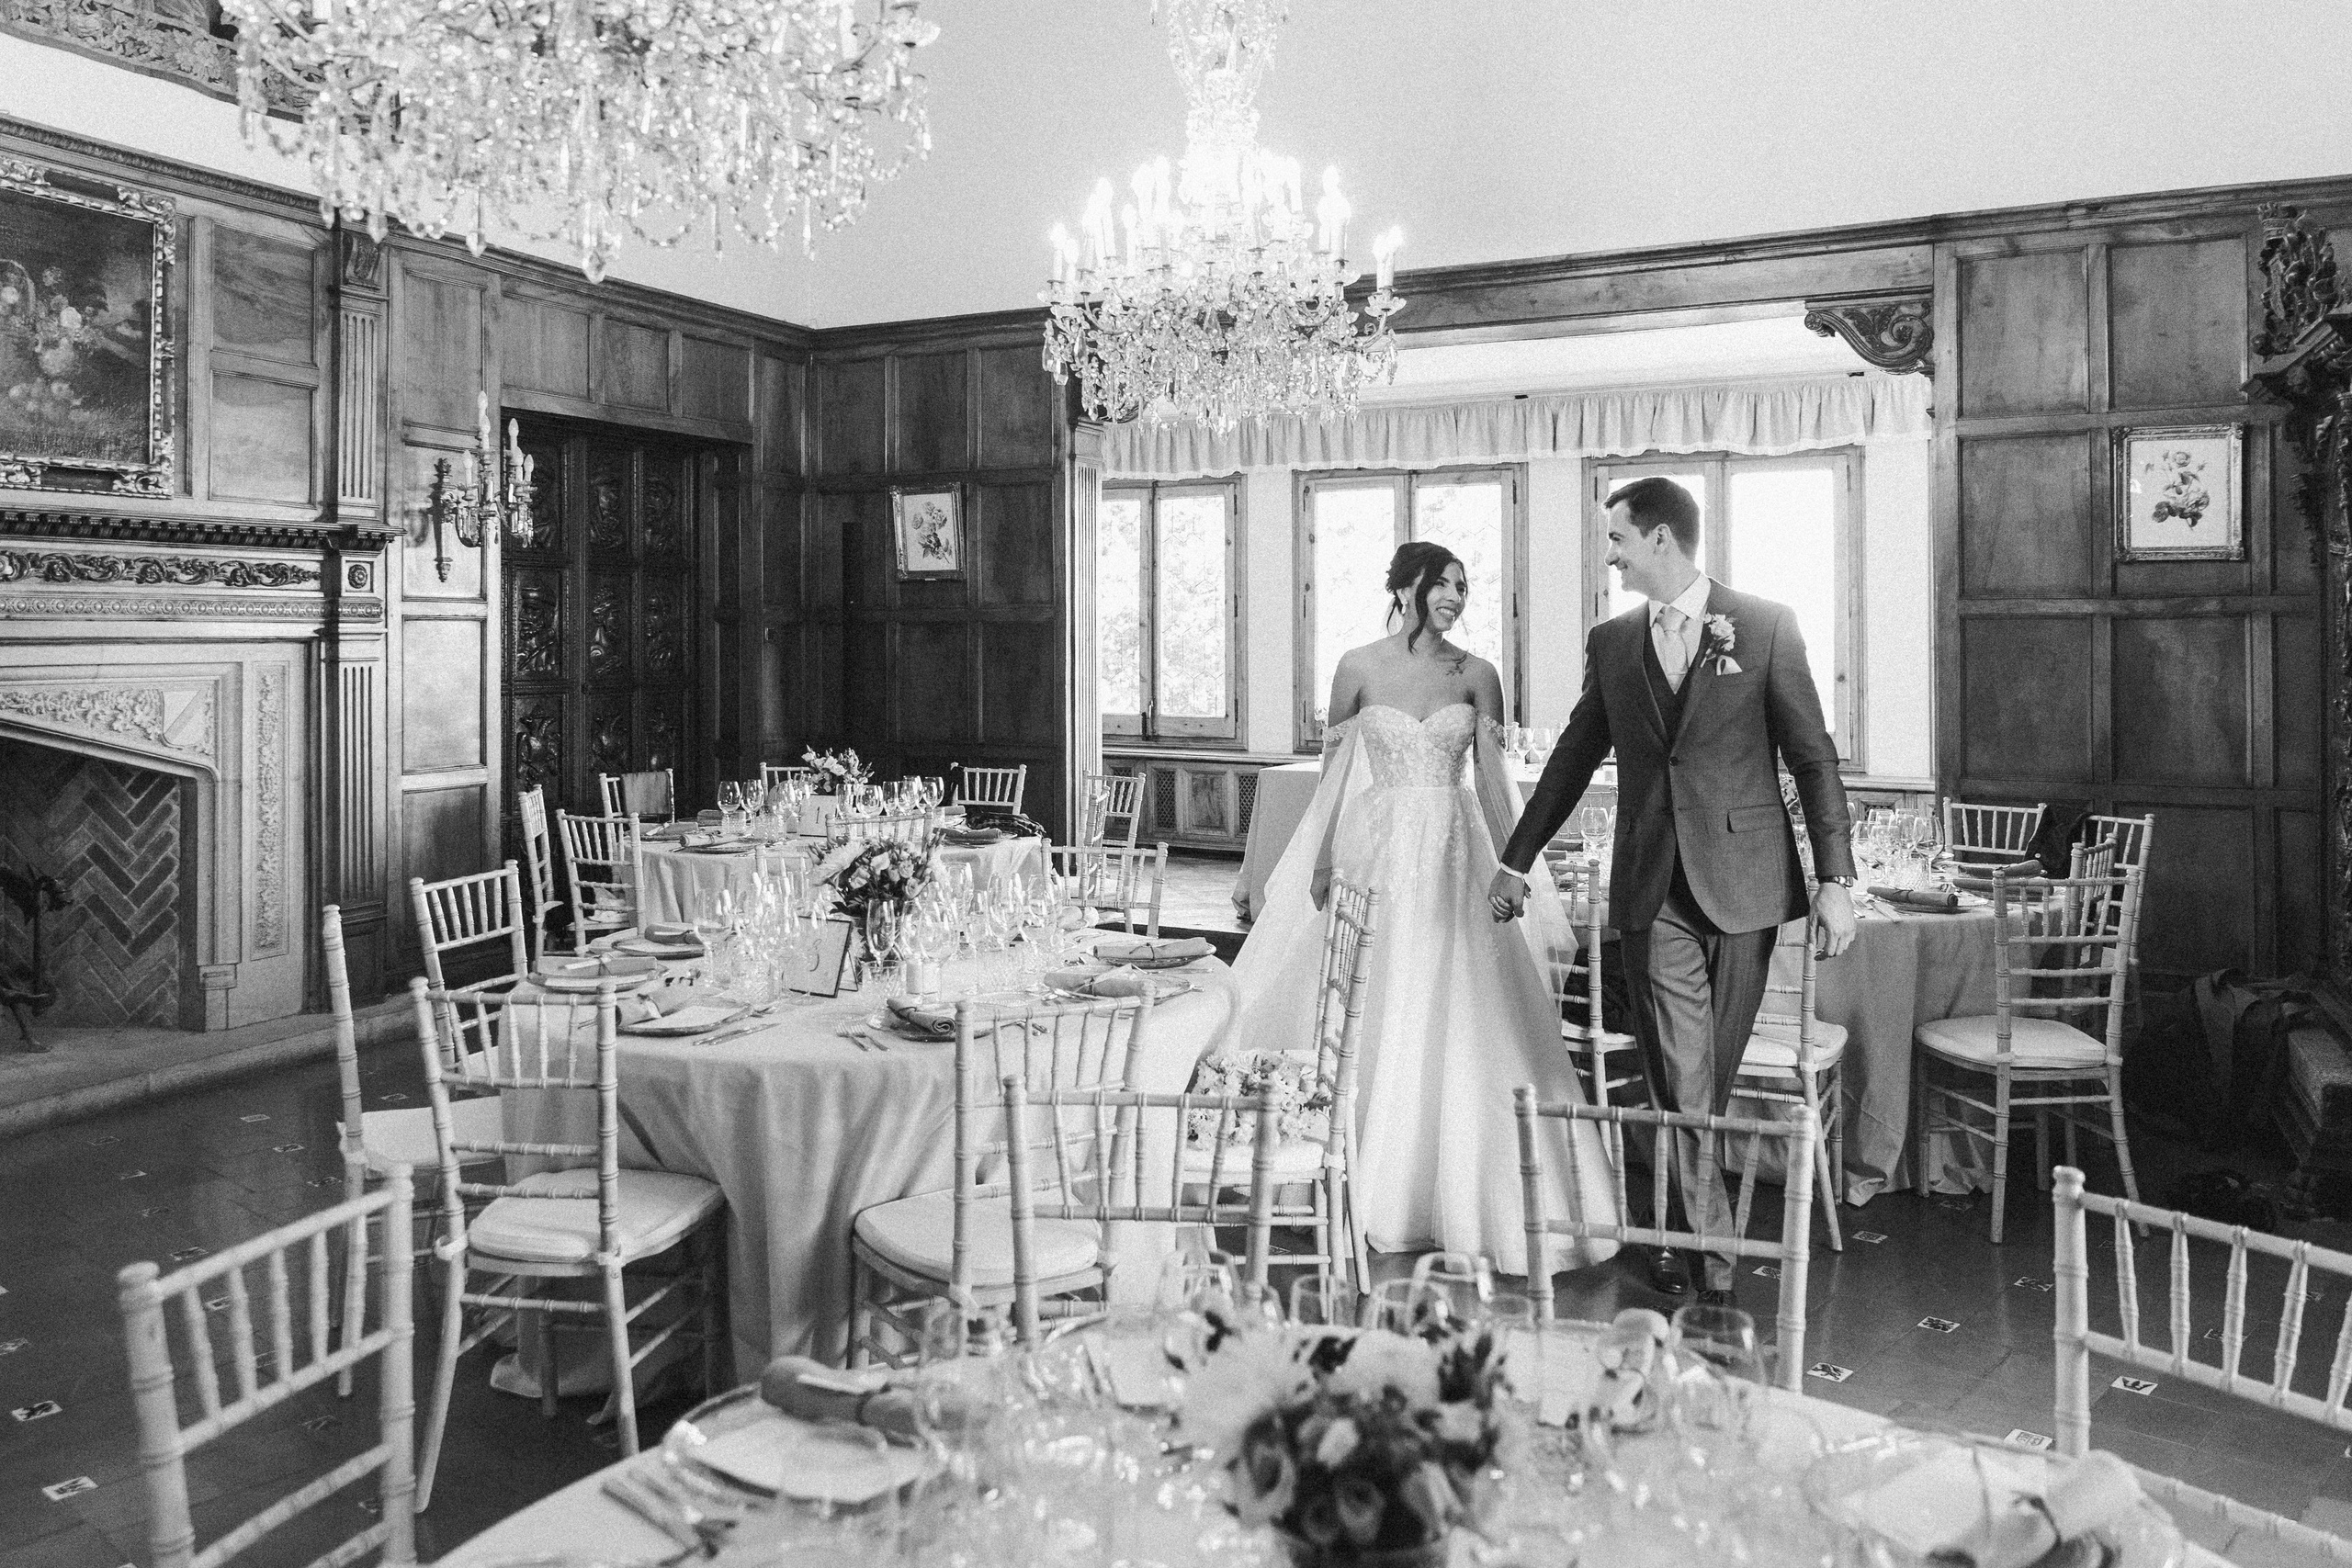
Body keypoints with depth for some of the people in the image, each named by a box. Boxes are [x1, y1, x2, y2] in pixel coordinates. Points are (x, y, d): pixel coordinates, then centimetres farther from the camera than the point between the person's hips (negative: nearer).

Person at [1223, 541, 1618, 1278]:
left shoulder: (1477, 675, 3)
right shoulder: (1359, 667, 0)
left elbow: (1491, 778, 3)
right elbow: (1334, 769, 3)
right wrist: (1322, 859, -1)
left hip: (1451, 857, 1)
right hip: (1376, 849, -1)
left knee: (1452, 1019, 2)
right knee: (1368, 1017, 4)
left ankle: (1454, 1194, 16)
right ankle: (1366, 1183, 19)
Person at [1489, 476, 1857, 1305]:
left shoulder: (1765, 627, -1)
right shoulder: (1611, 641, 9)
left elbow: (1813, 756, -1)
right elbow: (1574, 757, 17)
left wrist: (1835, 879, -7)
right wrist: (1518, 859, 20)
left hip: (1743, 884, -1)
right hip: (1653, 892, 2)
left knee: (1713, 1081, 8)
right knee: (1681, 1084, -3)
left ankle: (1673, 1229, 28)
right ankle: (1715, 1255, 5)